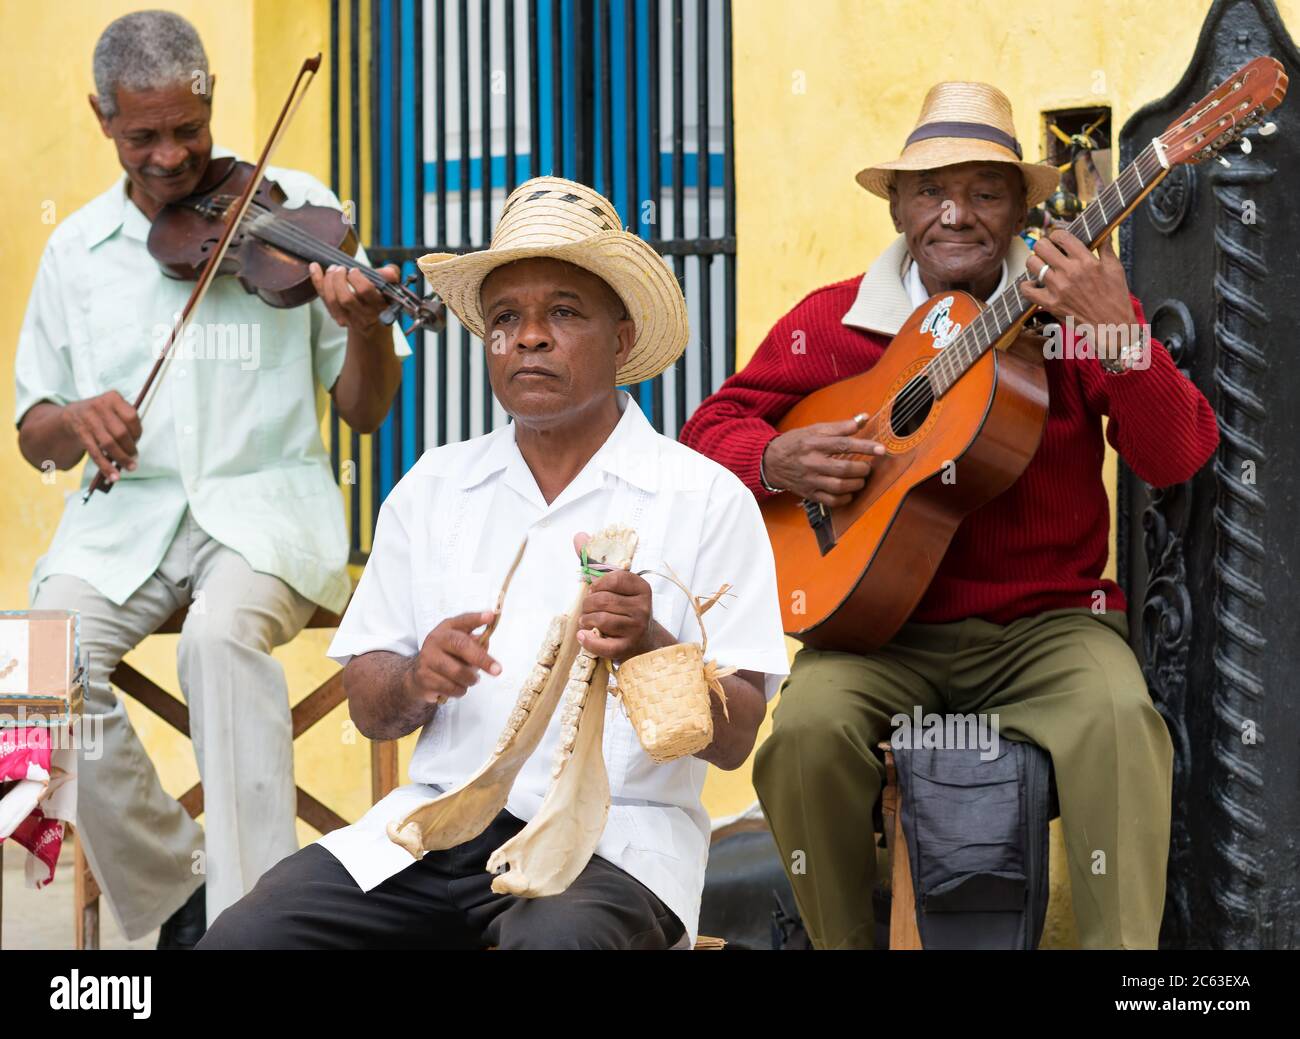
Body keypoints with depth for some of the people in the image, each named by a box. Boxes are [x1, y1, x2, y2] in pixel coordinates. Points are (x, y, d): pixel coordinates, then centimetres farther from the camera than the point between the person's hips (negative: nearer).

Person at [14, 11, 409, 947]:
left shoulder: (293, 210, 3)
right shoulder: (76, 250, 11)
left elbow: (364, 413, 3)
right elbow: (35, 438, 14)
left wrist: (364, 328, -19)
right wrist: (73, 422, -11)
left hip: (268, 495, -3)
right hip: (127, 510, 3)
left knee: (223, 633, -36)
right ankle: (179, 898, -9)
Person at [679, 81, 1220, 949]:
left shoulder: (1076, 303, 1)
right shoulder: (833, 322, 6)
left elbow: (1177, 462, -10)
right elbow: (715, 425, 14)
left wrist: (1117, 336, -27)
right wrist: (776, 462, -9)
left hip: (1046, 619, -1)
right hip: (884, 626, 1)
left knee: (1118, 718, -33)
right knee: (806, 728, -29)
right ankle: (845, 942, -6)